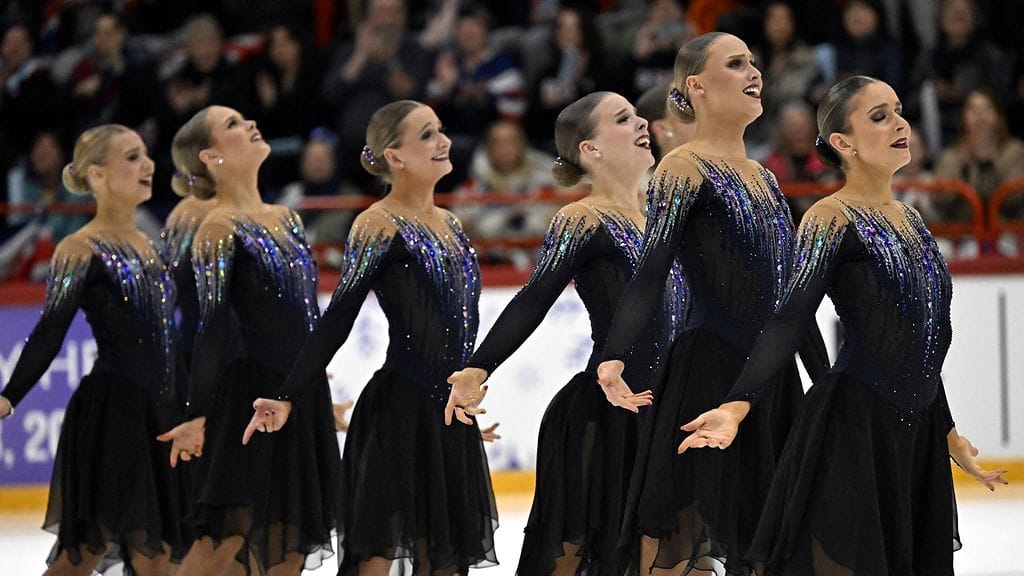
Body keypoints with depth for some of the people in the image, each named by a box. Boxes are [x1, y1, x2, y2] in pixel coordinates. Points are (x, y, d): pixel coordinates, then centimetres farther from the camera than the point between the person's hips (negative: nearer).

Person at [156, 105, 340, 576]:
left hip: (302, 396, 8)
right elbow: (213, 327, -16)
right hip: (251, 398, -7)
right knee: (224, 538, -13)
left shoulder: (286, 219, 14)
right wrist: (197, 415, -21)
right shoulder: (219, 229, -9)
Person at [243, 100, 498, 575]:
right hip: (399, 411, -8)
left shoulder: (448, 223, 14)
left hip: (448, 411, 8)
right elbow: (337, 320, -14)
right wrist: (288, 397, -21)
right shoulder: (379, 226, -9)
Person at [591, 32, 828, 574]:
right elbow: (651, 273, -21)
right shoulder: (684, 169, -7)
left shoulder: (763, 177, 16)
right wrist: (613, 356, -36)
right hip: (707, 376, -8)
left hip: (774, 381, 8)